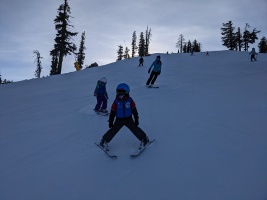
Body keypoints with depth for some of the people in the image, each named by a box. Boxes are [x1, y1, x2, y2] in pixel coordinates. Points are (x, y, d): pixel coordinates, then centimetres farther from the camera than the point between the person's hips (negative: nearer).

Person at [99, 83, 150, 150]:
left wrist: (136, 119, 4)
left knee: (136, 130, -2)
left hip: (129, 119, 0)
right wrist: (110, 122, 0)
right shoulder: (116, 101, -7)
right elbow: (112, 112, -2)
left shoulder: (130, 100, -7)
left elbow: (134, 110, 2)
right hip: (119, 120, 0)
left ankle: (144, 140, 15)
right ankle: (104, 141, 12)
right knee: (113, 130, -4)